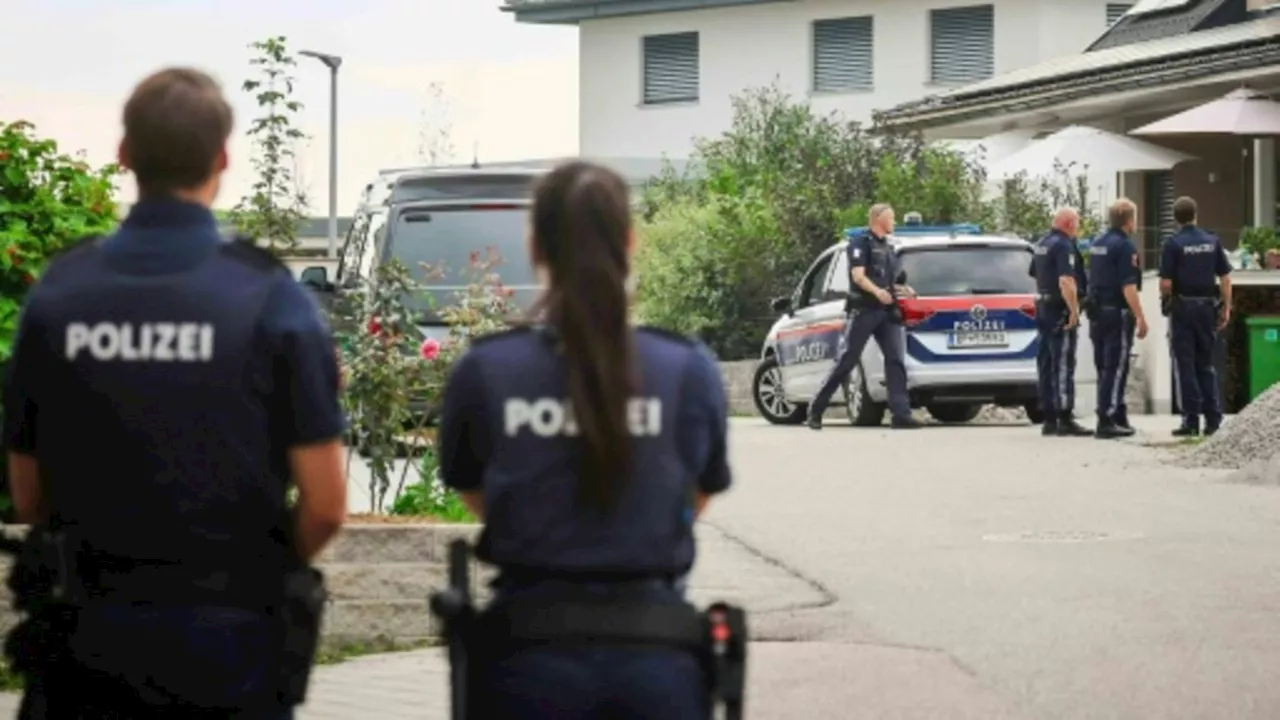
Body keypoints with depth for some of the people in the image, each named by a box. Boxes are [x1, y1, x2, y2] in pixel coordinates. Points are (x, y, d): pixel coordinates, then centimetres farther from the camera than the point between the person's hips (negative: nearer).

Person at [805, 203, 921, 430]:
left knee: (896, 360, -8)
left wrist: (900, 290, 11)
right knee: (846, 360, -5)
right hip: (864, 309, -7)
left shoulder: (887, 249, 23)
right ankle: (815, 410, 3)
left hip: (886, 311, 7)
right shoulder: (861, 243, -1)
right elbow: (858, 276, -14)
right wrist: (877, 292, -30)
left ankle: (901, 414, -13)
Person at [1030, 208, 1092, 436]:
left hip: (1043, 308, 10)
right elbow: (1065, 281, -25)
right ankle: (1065, 419, -10)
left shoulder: (1041, 245, 15)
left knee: (1046, 366, 10)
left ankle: (1049, 419, 12)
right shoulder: (1064, 246, -15)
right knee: (1063, 366, -9)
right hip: (1060, 310, -10)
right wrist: (1074, 310, -23)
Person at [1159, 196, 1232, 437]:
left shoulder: (1173, 244, -9)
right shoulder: (1212, 242, 3)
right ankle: (1213, 417, 8)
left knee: (1185, 365, 1)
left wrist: (1165, 298, 9)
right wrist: (1226, 308, 9)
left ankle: (1191, 419, -1)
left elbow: (1166, 283, -12)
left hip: (1182, 307, -4)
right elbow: (1225, 278, 2)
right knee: (1206, 363, 13)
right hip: (1207, 306, 4)